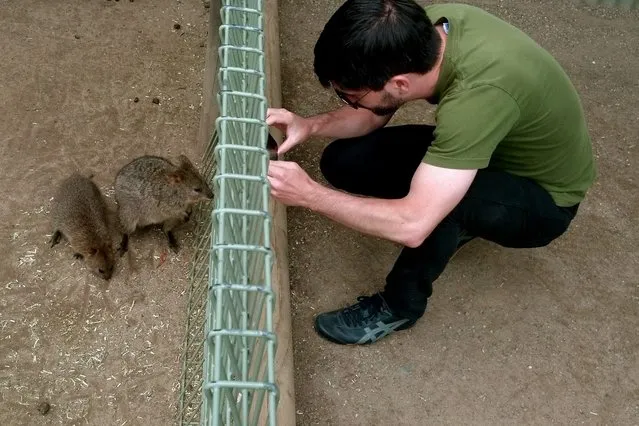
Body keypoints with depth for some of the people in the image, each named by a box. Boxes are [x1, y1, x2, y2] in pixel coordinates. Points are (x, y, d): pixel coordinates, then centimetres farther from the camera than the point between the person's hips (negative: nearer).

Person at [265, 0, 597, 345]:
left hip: (545, 199, -6)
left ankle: (399, 306, -10)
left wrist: (308, 194, -33)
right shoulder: (427, 28, -19)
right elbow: (375, 114, -3)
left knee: (437, 203, -38)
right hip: (493, 147, 7)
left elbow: (412, 225, -42)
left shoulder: (478, 92, -41)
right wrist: (310, 126, -19)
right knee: (343, 161, -7)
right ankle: (454, 225, 10)